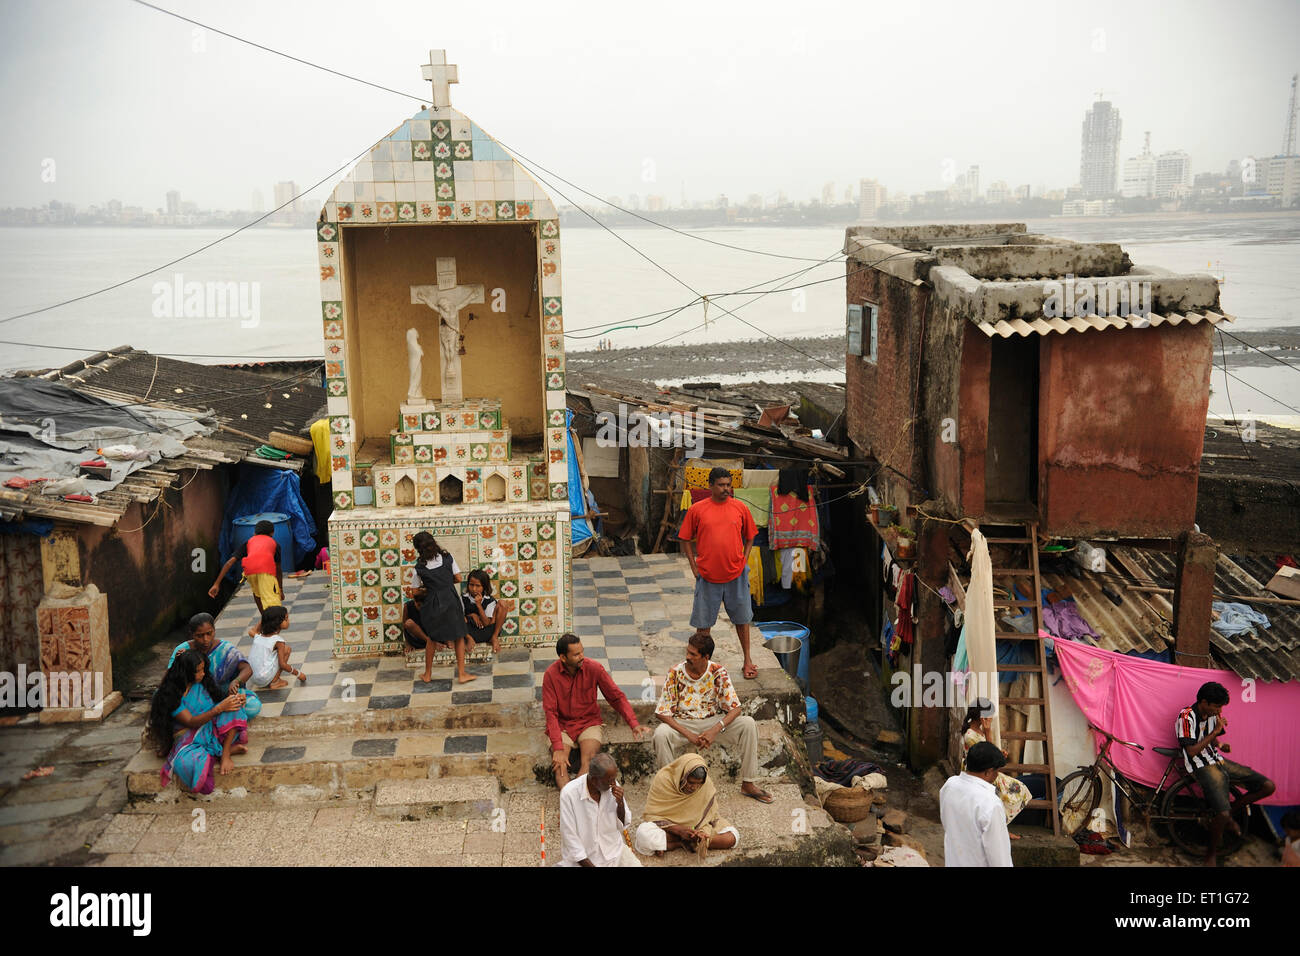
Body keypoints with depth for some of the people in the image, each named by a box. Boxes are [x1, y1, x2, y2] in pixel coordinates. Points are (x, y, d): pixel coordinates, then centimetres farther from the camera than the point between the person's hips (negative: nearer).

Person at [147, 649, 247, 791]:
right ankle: (228, 749, -17)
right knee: (187, 762, -40)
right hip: (188, 736, -5)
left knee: (232, 708, -22)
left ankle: (225, 754, -22)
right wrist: (220, 708, -28)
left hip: (211, 729, 5)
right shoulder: (170, 695, -11)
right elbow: (191, 722, -17)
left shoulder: (202, 683, 5)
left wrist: (236, 699, -12)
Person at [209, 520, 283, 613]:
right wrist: (281, 590, 47)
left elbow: (230, 562, 23)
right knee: (272, 601, -14)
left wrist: (217, 584, 21)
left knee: (257, 594, 32)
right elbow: (278, 570, 36)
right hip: (266, 568, -2)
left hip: (249, 568, 2)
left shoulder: (248, 542, 34)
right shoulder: (274, 543, 34)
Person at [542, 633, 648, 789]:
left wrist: (633, 724, -16)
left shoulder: (594, 669, -10)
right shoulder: (551, 675, -12)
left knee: (588, 763, -28)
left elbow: (617, 697, -2)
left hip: (589, 722, 0)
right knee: (559, 765, -27)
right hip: (562, 725, 0)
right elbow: (551, 713, -13)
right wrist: (558, 748, -24)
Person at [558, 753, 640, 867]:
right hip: (583, 858, -4)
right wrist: (590, 865, -16)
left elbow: (623, 825, 4)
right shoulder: (569, 794, -19)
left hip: (614, 851, 4)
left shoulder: (612, 785, -6)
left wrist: (620, 803, -15)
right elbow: (569, 837, -14)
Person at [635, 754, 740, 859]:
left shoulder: (706, 785, -15)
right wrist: (679, 830, -32)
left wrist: (702, 832, -28)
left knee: (731, 838, -21)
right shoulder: (663, 779, -22)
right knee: (644, 834, -35)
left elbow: (709, 815, -6)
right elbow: (651, 815, -19)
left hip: (696, 826, 2)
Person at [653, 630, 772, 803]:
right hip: (683, 724, -1)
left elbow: (735, 708, -10)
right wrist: (688, 735, -24)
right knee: (661, 734, -34)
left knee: (748, 724, -23)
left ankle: (748, 784, -14)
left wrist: (715, 730, -27)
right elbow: (662, 712, -13)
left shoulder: (718, 672, -10)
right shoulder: (676, 673, -13)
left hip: (713, 721, 1)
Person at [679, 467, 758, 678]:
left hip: (736, 574, 1)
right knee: (703, 621, 8)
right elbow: (686, 539, 5)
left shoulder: (740, 508, 1)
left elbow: (750, 536, 13)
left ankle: (748, 660, 25)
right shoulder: (696, 509, -3)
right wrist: (694, 567, -1)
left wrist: (743, 561, 4)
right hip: (708, 576, -1)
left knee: (742, 618, 11)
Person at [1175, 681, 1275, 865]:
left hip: (1219, 761, 8)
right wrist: (1215, 731, -20)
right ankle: (1212, 852, 2)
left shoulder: (1213, 714, 7)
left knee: (1268, 786, -2)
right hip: (1202, 767, -8)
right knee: (1222, 814, -25)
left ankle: (1231, 810, 16)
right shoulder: (1186, 717, -17)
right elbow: (1192, 751, -21)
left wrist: (1219, 743, -3)